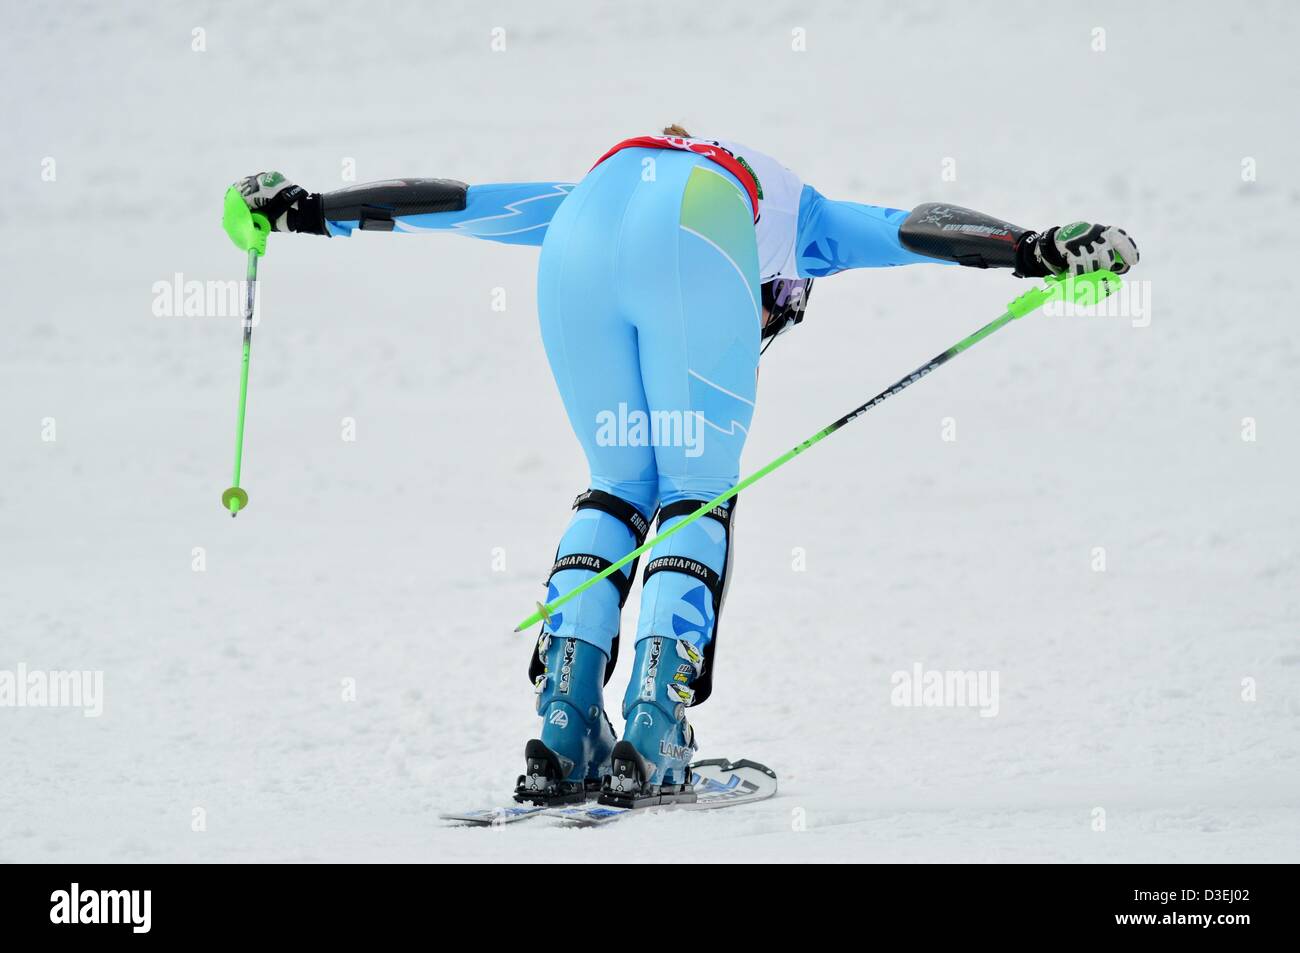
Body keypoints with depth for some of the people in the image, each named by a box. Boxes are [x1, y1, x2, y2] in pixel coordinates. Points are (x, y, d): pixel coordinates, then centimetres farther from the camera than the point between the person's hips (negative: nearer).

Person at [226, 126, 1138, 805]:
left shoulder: (596, 185, 46)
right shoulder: (802, 221, 41)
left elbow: (466, 203, 42)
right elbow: (916, 228, 25)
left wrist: (310, 212, 41)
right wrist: (1037, 249, 13)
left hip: (584, 233, 3)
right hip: (697, 238, -3)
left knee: (621, 486, 18)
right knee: (698, 495, 8)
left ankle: (566, 722, 4)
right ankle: (653, 730, -8)